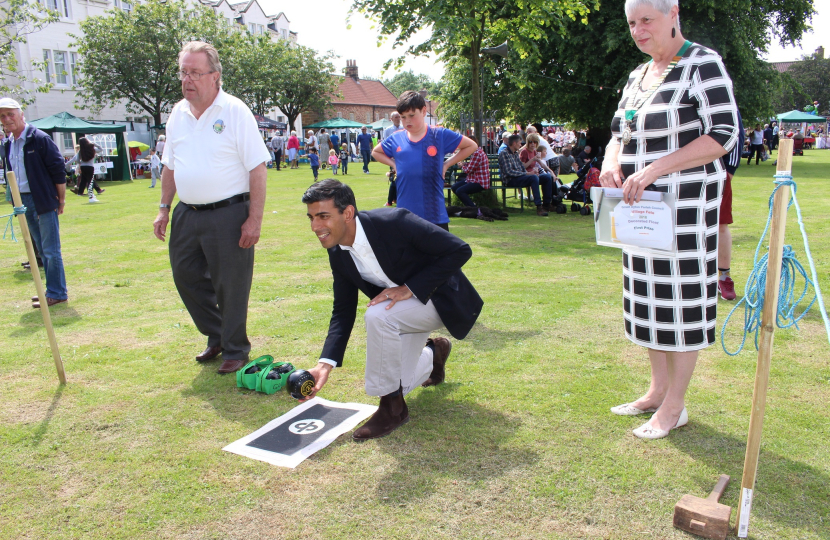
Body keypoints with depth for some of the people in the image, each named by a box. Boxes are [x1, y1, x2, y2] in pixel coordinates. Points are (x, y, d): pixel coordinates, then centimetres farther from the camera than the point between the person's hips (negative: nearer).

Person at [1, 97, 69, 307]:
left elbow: (59, 168, -11)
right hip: (23, 201, 8)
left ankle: (56, 293, 1)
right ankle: (54, 290, 21)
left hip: (44, 201, -8)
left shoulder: (39, 139, -9)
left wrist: (61, 199, -9)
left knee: (50, 250, -5)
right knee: (42, 250, 13)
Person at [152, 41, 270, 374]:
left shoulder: (234, 111, -9)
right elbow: (170, 166, 19)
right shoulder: (178, 113, 10)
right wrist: (164, 208, 15)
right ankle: (216, 337, 35)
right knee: (186, 278, 15)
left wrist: (255, 220, -17)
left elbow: (257, 168, -13)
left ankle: (235, 350, 20)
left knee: (230, 286, 2)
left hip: (228, 214, -7)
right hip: (187, 213, 7)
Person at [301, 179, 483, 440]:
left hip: (440, 298, -7)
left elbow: (459, 250, -27)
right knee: (393, 386, 6)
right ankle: (433, 354, 38)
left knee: (377, 316, -34)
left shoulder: (393, 222, -29)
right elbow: (343, 311, -3)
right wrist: (325, 364, -16)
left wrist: (410, 288, -29)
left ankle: (392, 408, -15)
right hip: (400, 308, 7)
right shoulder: (338, 253, -9)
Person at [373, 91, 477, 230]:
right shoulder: (396, 139, 4)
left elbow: (471, 146, 6)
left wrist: (446, 164, -1)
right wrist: (393, 164, 6)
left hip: (435, 213, -2)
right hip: (405, 214, 2)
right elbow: (376, 152, 23)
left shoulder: (440, 135, -2)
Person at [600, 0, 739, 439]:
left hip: (684, 206, -7)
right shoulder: (638, 76, 15)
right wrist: (610, 163, -4)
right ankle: (658, 389, 27)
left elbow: (724, 135, -15)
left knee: (681, 300, -1)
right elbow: (619, 135, 20)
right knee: (649, 297, 12)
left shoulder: (702, 63, -7)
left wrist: (655, 170, -22)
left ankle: (675, 406, 12)